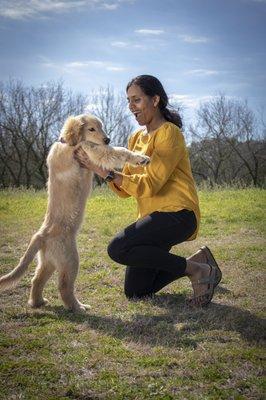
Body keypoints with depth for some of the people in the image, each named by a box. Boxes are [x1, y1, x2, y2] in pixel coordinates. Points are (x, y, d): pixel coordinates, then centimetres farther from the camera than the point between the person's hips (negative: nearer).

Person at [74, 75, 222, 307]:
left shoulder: (169, 133, -10)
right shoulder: (136, 139, 14)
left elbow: (150, 185, -19)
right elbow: (125, 190, 8)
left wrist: (107, 172, -23)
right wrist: (100, 167, -7)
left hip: (177, 214, -9)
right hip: (153, 218, 9)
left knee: (118, 248, -28)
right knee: (135, 292, 8)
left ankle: (197, 270, -13)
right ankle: (198, 262, 21)